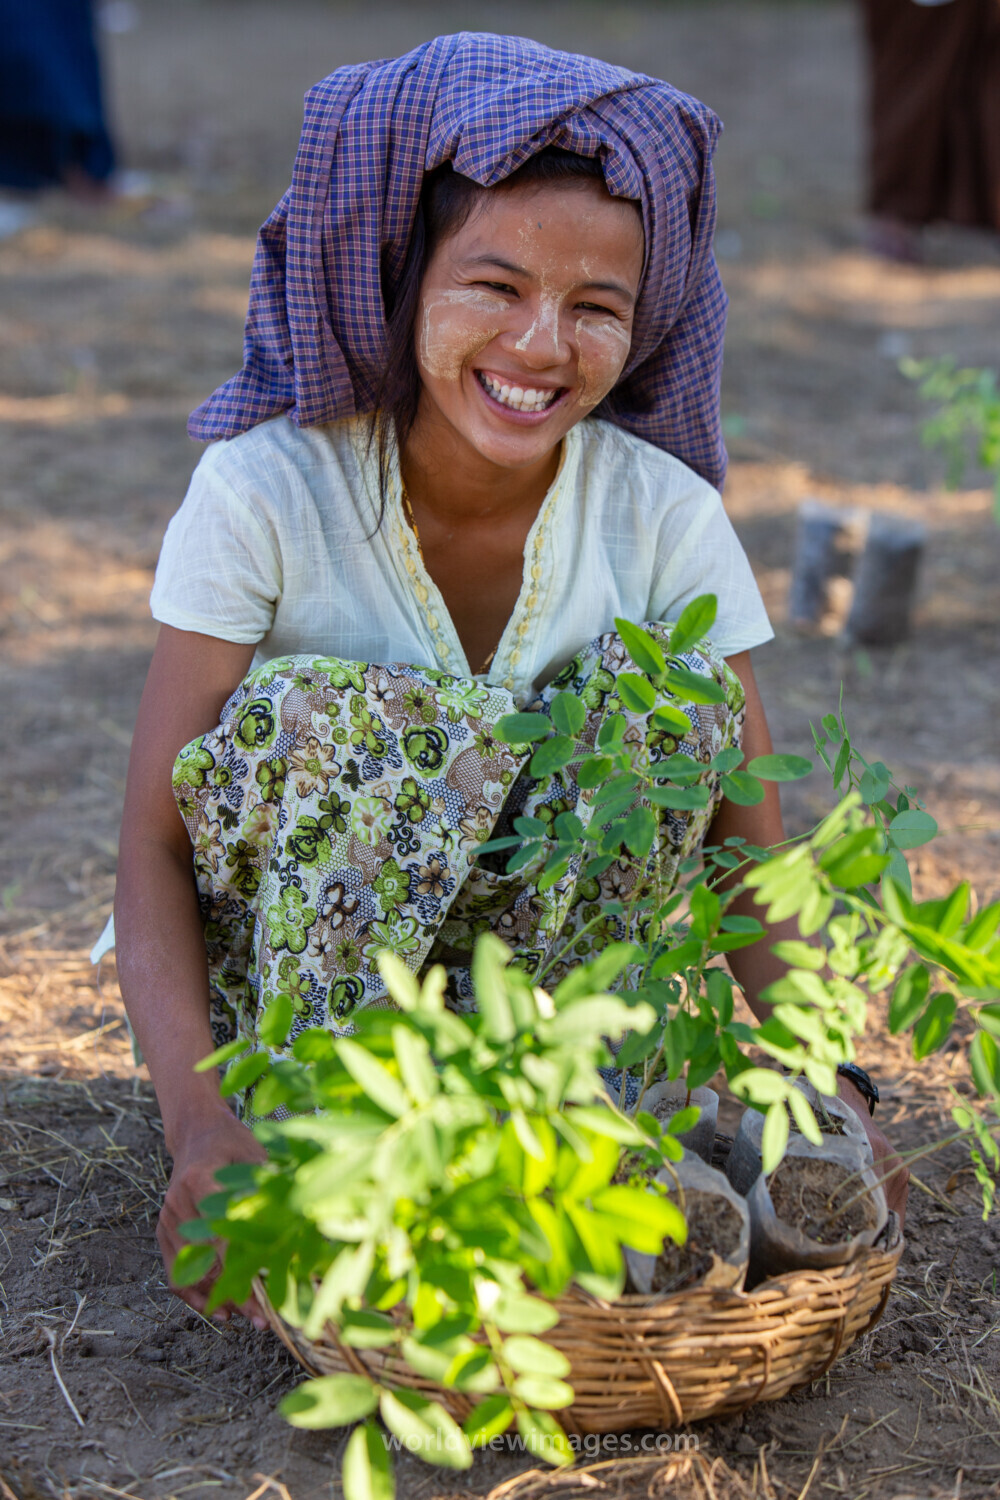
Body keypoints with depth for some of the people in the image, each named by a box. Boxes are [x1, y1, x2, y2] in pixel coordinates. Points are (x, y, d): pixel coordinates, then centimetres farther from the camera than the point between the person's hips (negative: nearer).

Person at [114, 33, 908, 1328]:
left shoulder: (665, 514, -12)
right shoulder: (265, 491, -18)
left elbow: (749, 837, -12)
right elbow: (152, 841, -22)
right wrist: (197, 1110, -38)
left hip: (541, 959, 2)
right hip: (275, 968, -2)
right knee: (317, 716, -30)